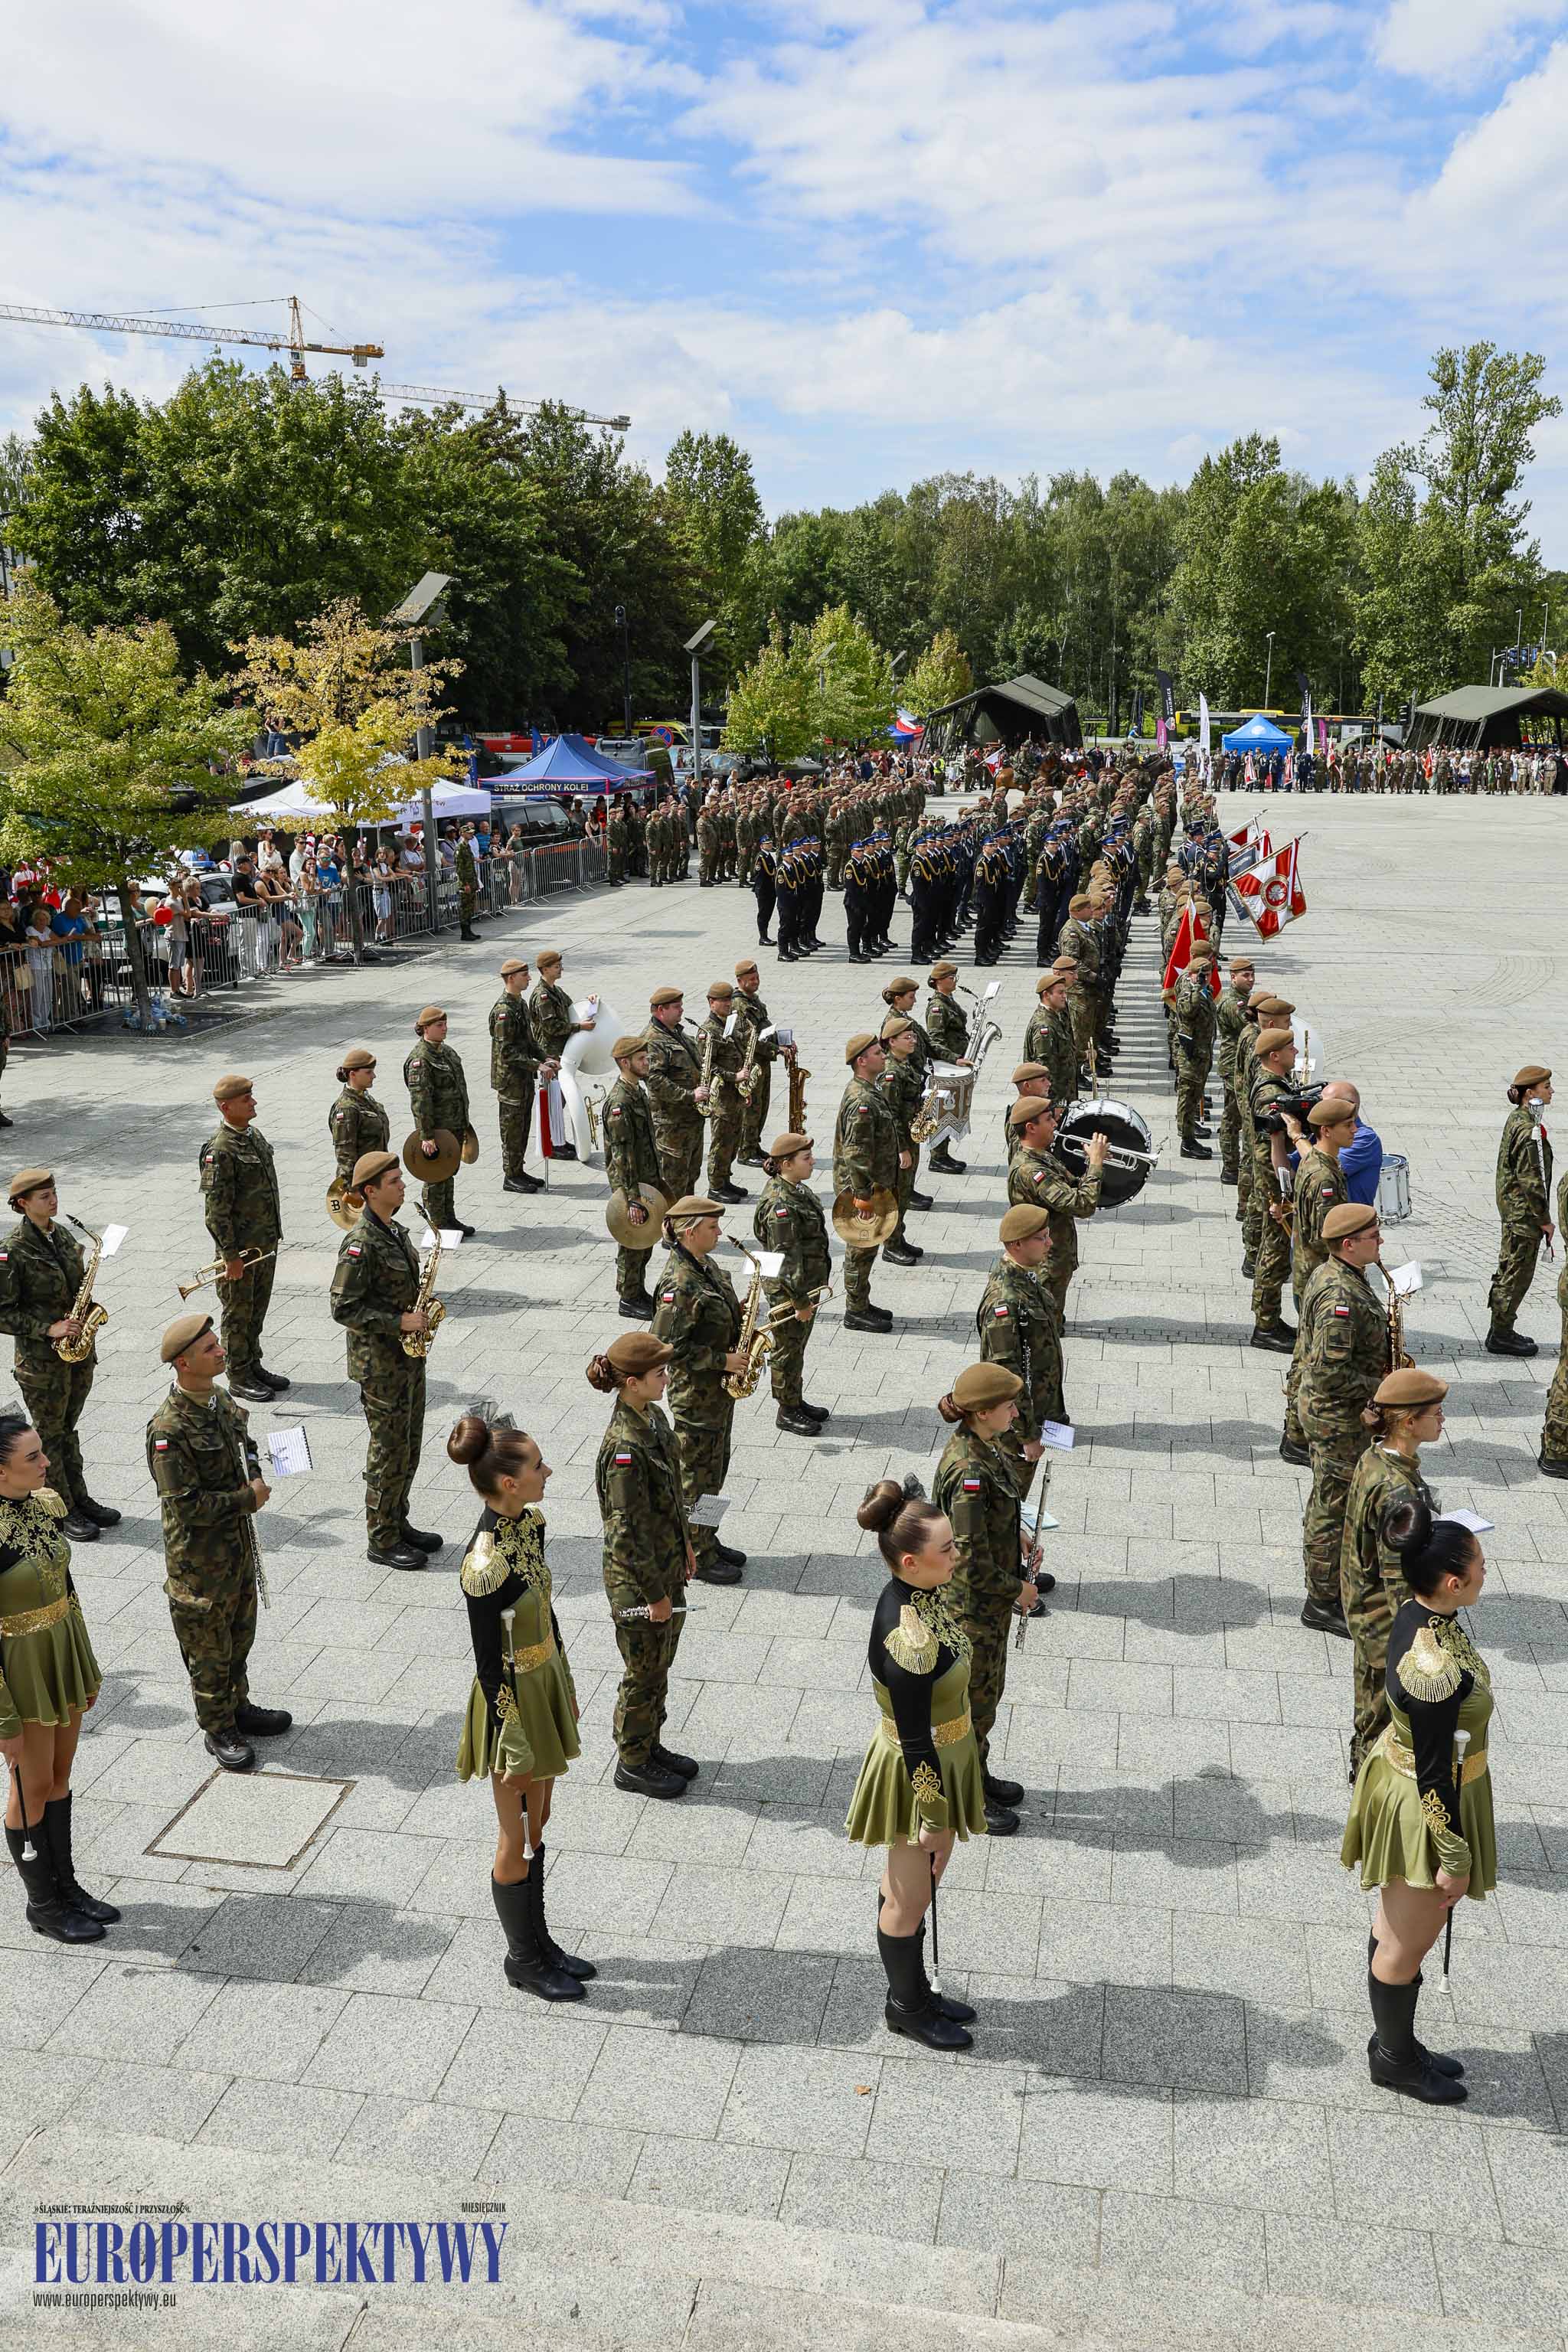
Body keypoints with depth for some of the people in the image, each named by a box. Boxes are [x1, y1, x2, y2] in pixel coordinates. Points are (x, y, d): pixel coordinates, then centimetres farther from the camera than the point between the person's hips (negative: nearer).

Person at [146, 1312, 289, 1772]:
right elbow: (186, 1506, -27)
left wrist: (255, 1477, -3)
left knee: (239, 1633, 23)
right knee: (209, 1647, 10)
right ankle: (218, 1730, 26)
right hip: (199, 1557, -8)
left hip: (239, 1542, 8)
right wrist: (247, 1499, -19)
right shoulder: (169, 1429, -27)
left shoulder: (221, 1401, 0)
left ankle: (238, 1708, 41)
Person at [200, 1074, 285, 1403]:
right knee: (238, 1313, 6)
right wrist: (231, 1255, -19)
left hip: (265, 1242, 8)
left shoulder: (254, 1134, 7)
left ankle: (253, 1365, 32)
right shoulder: (220, 1150, -21)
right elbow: (215, 1210, -21)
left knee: (258, 1308, 19)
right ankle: (238, 1379, 17)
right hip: (240, 1246, -8)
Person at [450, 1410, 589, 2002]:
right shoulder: (485, 1566, -30)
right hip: (513, 1698, -8)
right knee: (517, 1839, 12)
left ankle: (539, 1943, 40)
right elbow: (489, 1664, -21)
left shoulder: (528, 1523, -5)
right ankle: (523, 1960, 32)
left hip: (544, 1683, 8)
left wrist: (566, 1681, 16)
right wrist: (514, 1746, -15)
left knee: (538, 1821, 22)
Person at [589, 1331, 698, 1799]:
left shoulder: (653, 1416, -2)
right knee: (643, 1673, 11)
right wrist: (655, 1593, -19)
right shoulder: (625, 1445, -30)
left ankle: (650, 1746, 42)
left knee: (660, 1664, 23)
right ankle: (632, 1764, 30)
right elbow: (628, 1530, -26)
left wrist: (684, 1544, 18)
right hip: (637, 1578, -8)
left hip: (666, 1564, 8)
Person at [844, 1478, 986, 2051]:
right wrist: (932, 1815, -16)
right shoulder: (908, 1640, -36)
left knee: (911, 1885, 26)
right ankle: (907, 2009, 39)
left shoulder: (924, 1591, -9)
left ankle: (913, 1990, 46)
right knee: (910, 1899, 16)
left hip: (944, 1754, 8)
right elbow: (915, 1737, -26)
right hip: (918, 1772, -8)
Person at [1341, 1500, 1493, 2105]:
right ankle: (1393, 2058, 39)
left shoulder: (1417, 1614, -10)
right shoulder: (1437, 1672, -37)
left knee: (1397, 1927, 26)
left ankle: (1395, 2041, 46)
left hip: (1401, 1774, 9)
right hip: (1425, 1810, -9)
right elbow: (1434, 1775, -26)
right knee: (1408, 1945, 16)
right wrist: (1454, 1858, -14)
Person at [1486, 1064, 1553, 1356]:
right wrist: (1544, 1219, -15)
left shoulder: (1517, 1119, 8)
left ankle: (1500, 1330, 27)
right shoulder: (1529, 1130, -22)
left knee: (1510, 1270, 17)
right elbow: (1531, 1180, -22)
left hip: (1512, 1206, 10)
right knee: (1518, 1273, 1)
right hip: (1524, 1211, -10)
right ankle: (1501, 1335, 10)